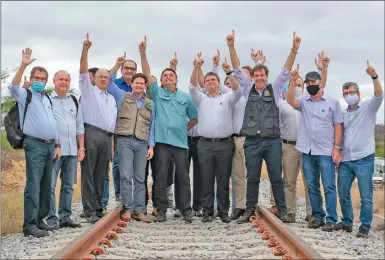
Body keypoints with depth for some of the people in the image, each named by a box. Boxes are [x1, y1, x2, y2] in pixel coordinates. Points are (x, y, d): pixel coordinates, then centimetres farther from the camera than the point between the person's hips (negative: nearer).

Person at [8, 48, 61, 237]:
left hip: (50, 145, 7)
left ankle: (40, 220, 17)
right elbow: (13, 87, -24)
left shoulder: (47, 98, 20)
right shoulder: (25, 95, 0)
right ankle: (29, 225, -10)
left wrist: (57, 145, 14)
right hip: (34, 145, -7)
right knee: (33, 186, -12)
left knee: (46, 186, 9)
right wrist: (23, 65, -34)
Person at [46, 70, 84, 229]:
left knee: (68, 185, 8)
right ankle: (51, 218, 0)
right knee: (50, 186, -6)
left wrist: (81, 148, 11)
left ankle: (65, 217, 15)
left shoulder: (74, 101, 16)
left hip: (72, 150, 5)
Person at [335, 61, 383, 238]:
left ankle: (365, 227, 10)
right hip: (345, 160, 5)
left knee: (366, 196, -1)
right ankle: (347, 222, 26)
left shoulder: (368, 107, 1)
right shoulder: (343, 113, 15)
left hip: (364, 159, -5)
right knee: (343, 194, 11)